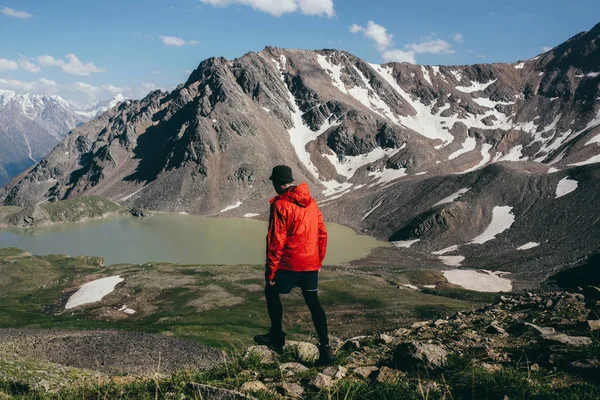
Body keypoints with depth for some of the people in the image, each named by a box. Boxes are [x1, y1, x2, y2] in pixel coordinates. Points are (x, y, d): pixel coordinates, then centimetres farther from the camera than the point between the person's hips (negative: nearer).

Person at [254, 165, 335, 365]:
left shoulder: (281, 205, -14)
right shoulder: (311, 202, 6)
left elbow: (276, 241, -16)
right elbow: (322, 234, 11)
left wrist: (270, 271, -9)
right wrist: (319, 260, 21)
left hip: (289, 264, -6)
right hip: (311, 264, 6)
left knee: (271, 293, 18)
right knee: (313, 302, 13)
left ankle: (276, 337, 29)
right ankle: (325, 348, 7)